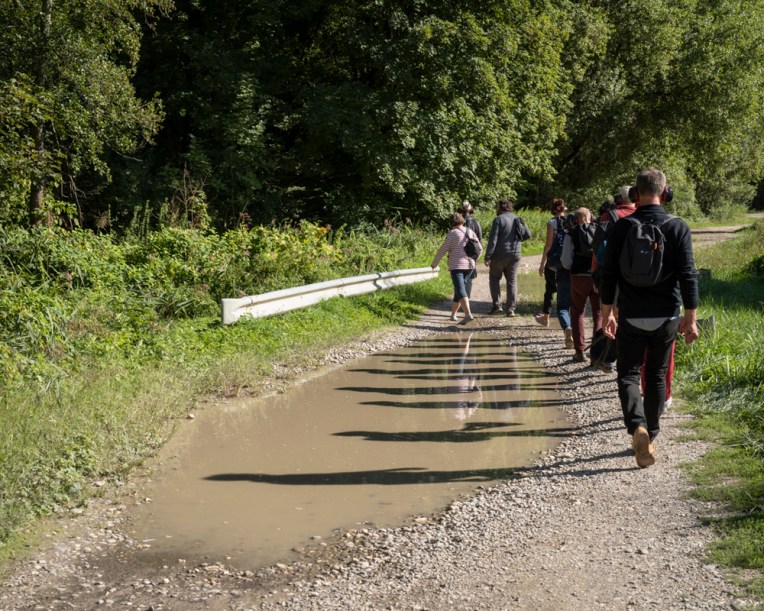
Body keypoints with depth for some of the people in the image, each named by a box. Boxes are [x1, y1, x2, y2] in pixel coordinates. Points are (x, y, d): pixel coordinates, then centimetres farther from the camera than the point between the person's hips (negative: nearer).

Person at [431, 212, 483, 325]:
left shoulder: (452, 234, -9)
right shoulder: (470, 232, 8)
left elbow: (442, 250, -7)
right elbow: (479, 248, 13)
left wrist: (434, 263, 7)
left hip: (456, 266, -6)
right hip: (469, 265, 6)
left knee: (461, 291, -13)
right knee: (460, 289, 18)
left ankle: (468, 314, -28)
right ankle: (453, 314, 27)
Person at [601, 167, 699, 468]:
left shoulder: (621, 227, -4)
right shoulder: (678, 227, -4)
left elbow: (608, 275, -2)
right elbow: (688, 276, -6)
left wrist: (606, 314, 6)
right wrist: (690, 318, 0)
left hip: (631, 317, -1)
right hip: (666, 317, 1)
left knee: (628, 375, 7)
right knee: (656, 376, 16)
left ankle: (638, 427, -18)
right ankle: (650, 437, 22)